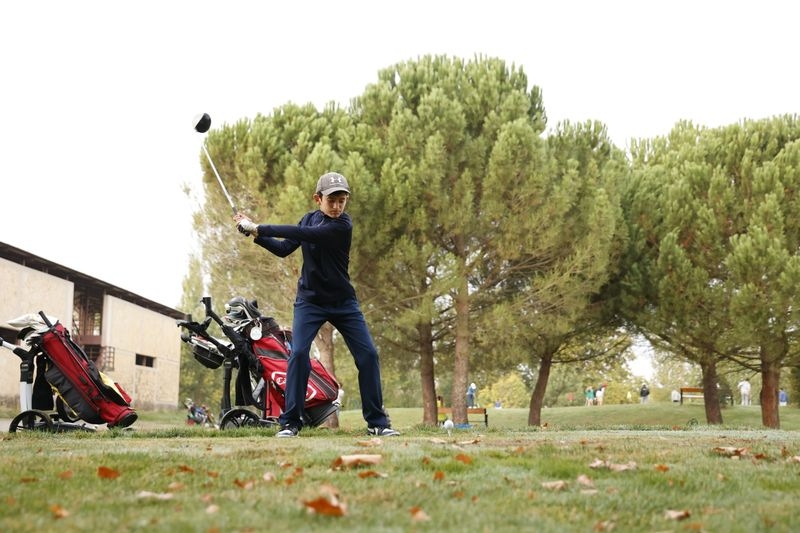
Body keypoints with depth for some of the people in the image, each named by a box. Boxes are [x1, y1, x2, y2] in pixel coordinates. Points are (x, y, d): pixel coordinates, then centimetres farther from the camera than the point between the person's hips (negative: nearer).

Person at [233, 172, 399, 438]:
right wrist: (256, 234, -8)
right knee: (298, 353, -15)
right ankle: (290, 422, -7)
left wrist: (259, 228, -26)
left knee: (368, 354, -8)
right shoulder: (309, 218, 2)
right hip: (310, 300, 3)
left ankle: (377, 422, 4)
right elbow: (284, 249, 6)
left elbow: (302, 234, -28)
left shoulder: (343, 225, -18)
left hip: (343, 302, -3)